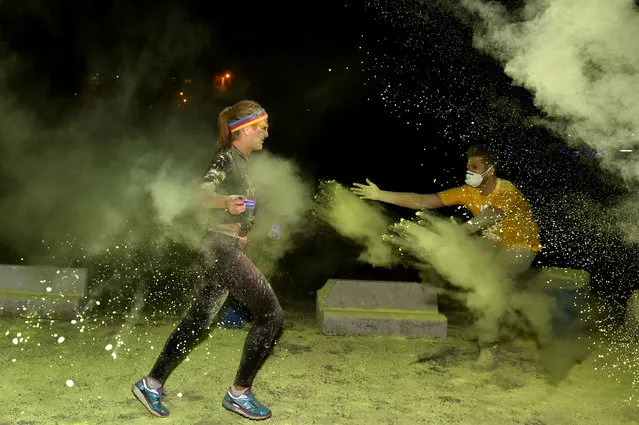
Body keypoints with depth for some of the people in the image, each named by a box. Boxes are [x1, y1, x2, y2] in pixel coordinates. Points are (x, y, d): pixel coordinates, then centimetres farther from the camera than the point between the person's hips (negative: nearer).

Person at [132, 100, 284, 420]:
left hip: (223, 249, 10)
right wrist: (227, 202, -48)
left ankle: (152, 384, 20)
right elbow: (203, 194, -29)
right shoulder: (227, 158, -13)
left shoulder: (239, 161, 16)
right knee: (270, 314, -8)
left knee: (198, 322, 12)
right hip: (224, 247, -10)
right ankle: (239, 393, 0)